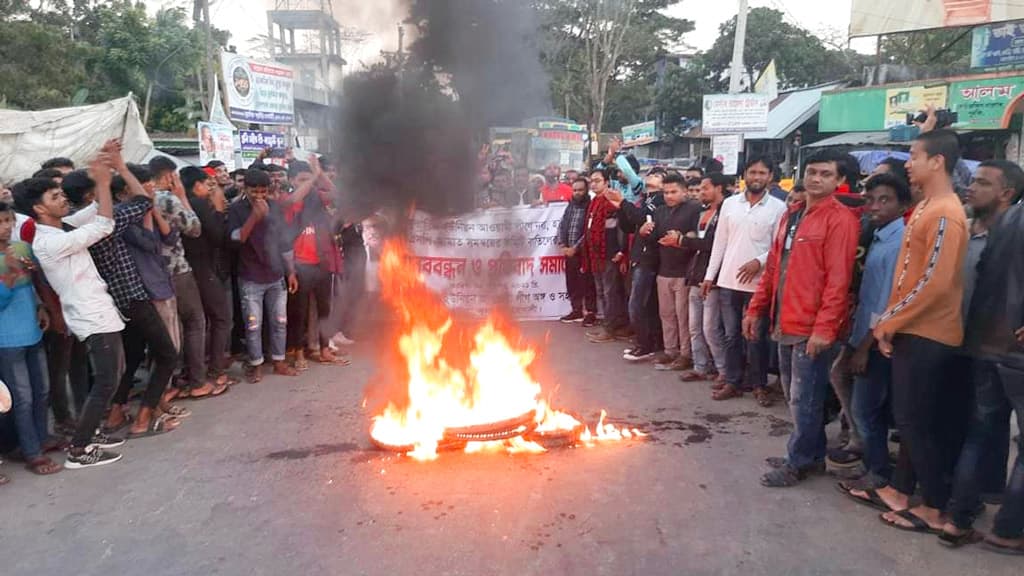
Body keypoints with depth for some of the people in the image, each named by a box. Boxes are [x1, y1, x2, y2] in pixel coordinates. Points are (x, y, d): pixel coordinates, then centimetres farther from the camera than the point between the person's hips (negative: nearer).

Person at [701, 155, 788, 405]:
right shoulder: (729, 203, 6)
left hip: (758, 283, -3)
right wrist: (710, 274, 6)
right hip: (728, 281, 3)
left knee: (756, 337, 5)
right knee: (731, 335, 11)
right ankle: (733, 382, 20)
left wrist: (759, 262, -19)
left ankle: (759, 385, 18)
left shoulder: (778, 207, -3)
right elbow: (720, 242, 9)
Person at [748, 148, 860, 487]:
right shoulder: (791, 215, 15)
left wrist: (824, 327, -22)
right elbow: (773, 268, 18)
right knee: (796, 396, 16)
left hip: (813, 328, -8)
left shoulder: (840, 219, -9)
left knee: (805, 399, 1)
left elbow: (838, 279, -17)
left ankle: (798, 463, 16)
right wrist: (756, 309, 15)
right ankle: (814, 455, 31)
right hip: (786, 323, 8)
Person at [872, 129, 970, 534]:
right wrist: (890, 323, 10)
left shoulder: (945, 215, -18)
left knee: (919, 421, 0)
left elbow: (935, 283, -23)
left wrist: (888, 322, -14)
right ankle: (900, 491, 28)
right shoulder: (925, 208, 13)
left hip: (927, 335, -9)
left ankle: (934, 508, 13)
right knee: (908, 416, 16)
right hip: (911, 331, 9)